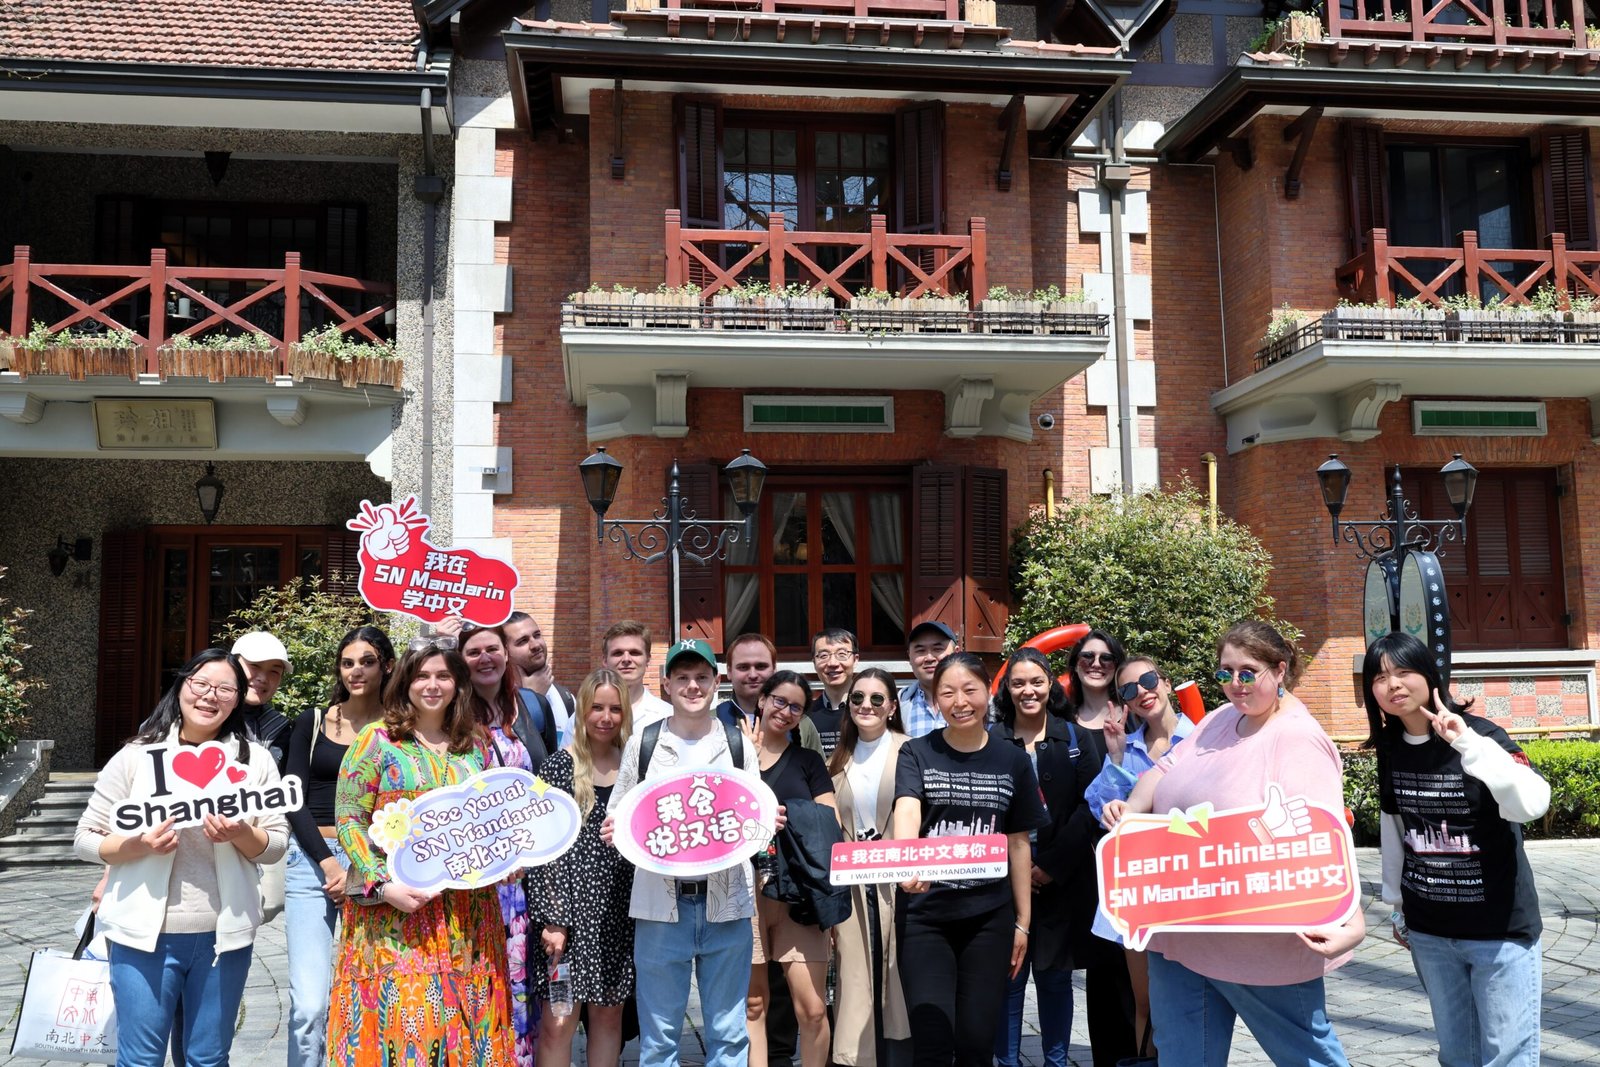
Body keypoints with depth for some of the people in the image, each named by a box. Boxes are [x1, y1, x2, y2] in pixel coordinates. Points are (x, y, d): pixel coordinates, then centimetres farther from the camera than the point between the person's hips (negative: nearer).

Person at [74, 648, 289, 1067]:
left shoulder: (255, 760, 1)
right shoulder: (136, 757, -2)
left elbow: (277, 844, 2)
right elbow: (85, 840, 0)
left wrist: (242, 835, -19)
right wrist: (138, 846, -18)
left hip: (224, 934, 1)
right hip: (145, 933, -1)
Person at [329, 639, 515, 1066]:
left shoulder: (474, 746, 11)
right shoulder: (377, 740, -1)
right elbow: (349, 820, -5)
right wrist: (382, 884, -15)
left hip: (467, 912, 4)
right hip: (395, 910, -4)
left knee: (463, 1020, 6)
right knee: (399, 1017, -5)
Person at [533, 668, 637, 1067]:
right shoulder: (561, 765, -3)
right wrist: (552, 918, -13)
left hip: (620, 909, 4)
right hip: (571, 902, -3)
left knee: (609, 1015, 11)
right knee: (557, 1023, -3)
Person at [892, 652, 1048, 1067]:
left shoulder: (1012, 760, 5)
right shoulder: (916, 754, -2)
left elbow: (1018, 844, 9)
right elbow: (906, 813, -20)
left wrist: (1023, 920, 8)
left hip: (989, 917, 2)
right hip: (924, 915, -2)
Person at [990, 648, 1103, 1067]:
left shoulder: (1073, 737, 4)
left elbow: (1089, 806, -3)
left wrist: (1052, 865, -9)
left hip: (1061, 880, 1)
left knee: (1055, 975, 8)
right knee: (1008, 975, 2)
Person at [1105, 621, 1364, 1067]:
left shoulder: (1297, 739, -16)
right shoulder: (1219, 720, 10)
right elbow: (1167, 770, 13)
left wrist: (1350, 921, -35)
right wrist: (1133, 807, -7)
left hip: (1264, 942, -7)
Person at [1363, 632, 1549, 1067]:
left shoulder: (1482, 735, -15)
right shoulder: (1391, 750, 0)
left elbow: (1531, 805, -33)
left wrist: (1468, 743, -37)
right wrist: (1396, 903, 16)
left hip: (1499, 928, -5)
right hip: (1428, 931, 5)